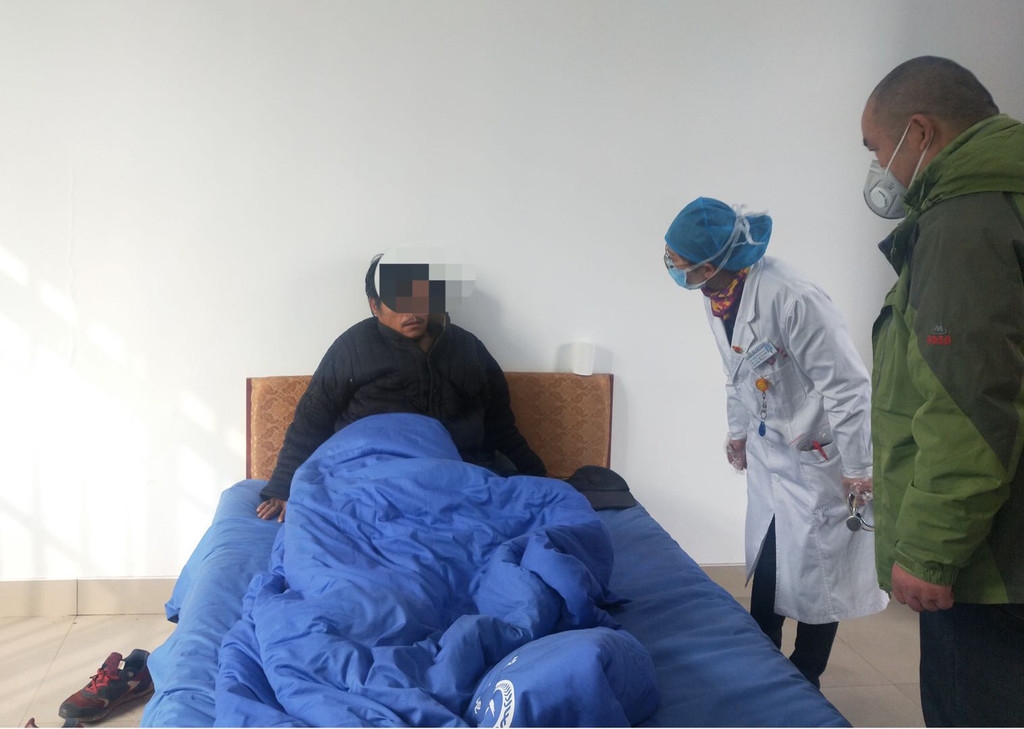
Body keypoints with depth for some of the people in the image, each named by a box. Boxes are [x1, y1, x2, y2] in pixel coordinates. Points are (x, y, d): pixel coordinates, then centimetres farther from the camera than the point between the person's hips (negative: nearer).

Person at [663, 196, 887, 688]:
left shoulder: (791, 298, -32)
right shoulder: (715, 297, -5)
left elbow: (847, 384, -26)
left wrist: (856, 468, -20)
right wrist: (738, 430, 21)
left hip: (818, 452, -8)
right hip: (768, 447, 8)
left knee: (814, 572, 5)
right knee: (765, 561, 19)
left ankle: (804, 681, 24)